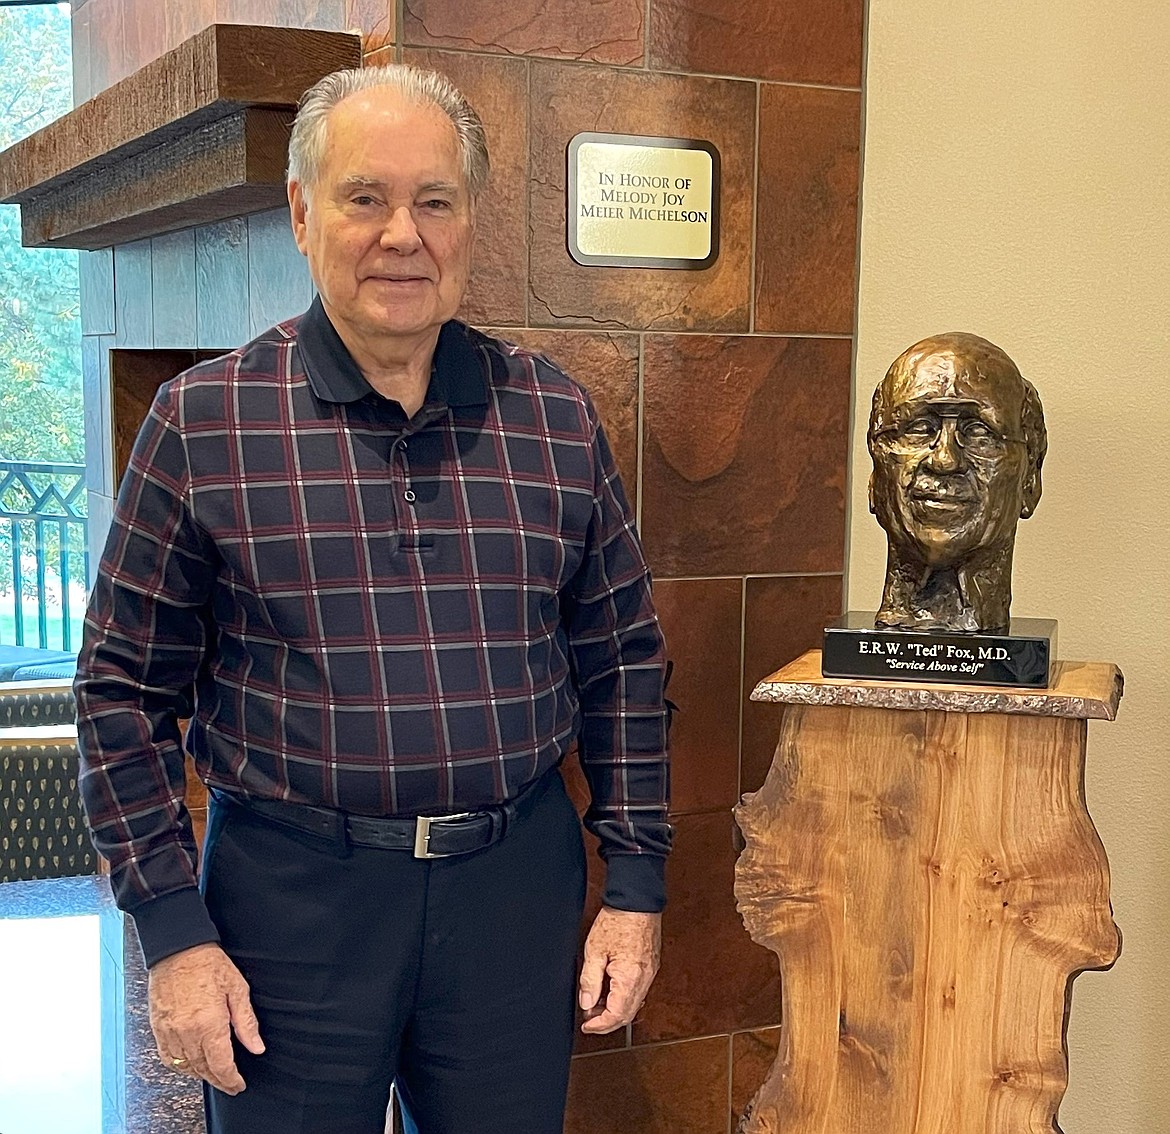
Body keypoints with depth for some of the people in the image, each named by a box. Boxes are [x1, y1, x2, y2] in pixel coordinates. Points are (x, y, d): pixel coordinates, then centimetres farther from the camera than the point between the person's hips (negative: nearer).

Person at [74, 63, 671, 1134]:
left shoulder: (558, 416, 2)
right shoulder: (205, 422, -5)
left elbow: (621, 661, 8)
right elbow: (126, 690, -2)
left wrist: (636, 886, 5)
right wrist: (173, 932, -6)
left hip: (518, 882, 3)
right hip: (293, 886, -2)